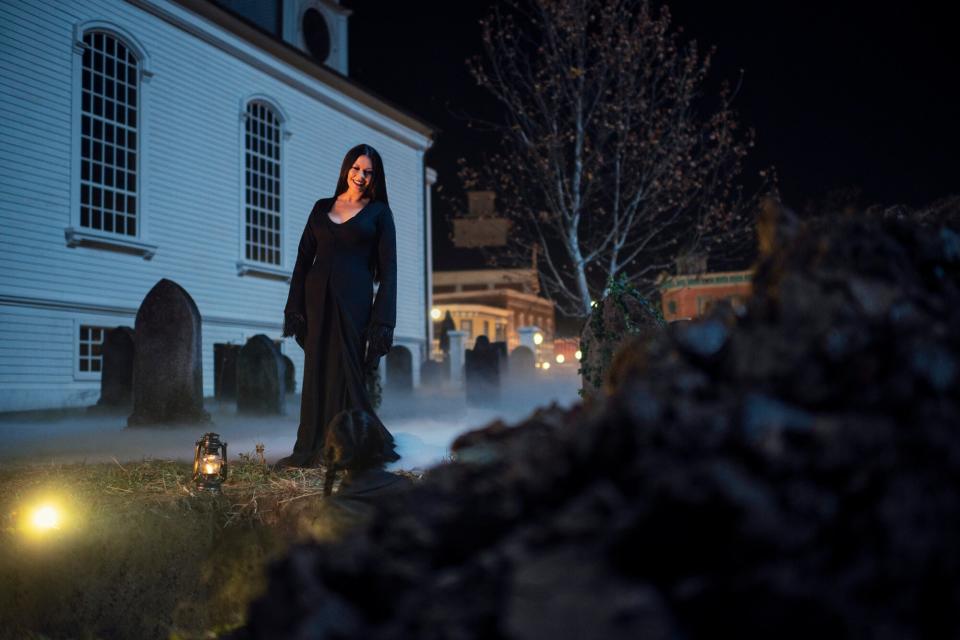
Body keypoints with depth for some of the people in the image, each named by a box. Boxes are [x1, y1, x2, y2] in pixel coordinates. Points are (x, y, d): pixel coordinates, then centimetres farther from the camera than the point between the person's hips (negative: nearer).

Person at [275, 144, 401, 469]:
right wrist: (294, 307, 1)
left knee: (345, 372, -2)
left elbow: (388, 268, -2)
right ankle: (312, 449, 14)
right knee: (317, 372, 6)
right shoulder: (322, 207, 13)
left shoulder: (379, 212, 4)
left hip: (353, 299, -3)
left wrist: (383, 319, -10)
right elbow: (304, 258, 10)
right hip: (318, 296, 4)